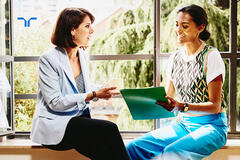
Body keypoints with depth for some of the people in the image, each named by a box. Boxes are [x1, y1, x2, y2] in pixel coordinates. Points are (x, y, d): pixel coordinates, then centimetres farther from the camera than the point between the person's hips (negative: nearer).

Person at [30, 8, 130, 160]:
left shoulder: (83, 56, 11)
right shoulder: (49, 59, -11)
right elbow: (55, 103, -17)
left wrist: (103, 90, 5)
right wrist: (93, 95, -21)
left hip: (80, 119, 6)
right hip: (54, 125, -6)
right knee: (109, 129, -26)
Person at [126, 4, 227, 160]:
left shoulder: (211, 56, -10)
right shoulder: (175, 58, 10)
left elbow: (215, 106, -13)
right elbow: (168, 96, 14)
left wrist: (182, 106, -29)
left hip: (212, 125, -5)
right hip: (185, 124, 6)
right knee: (134, 147, -15)